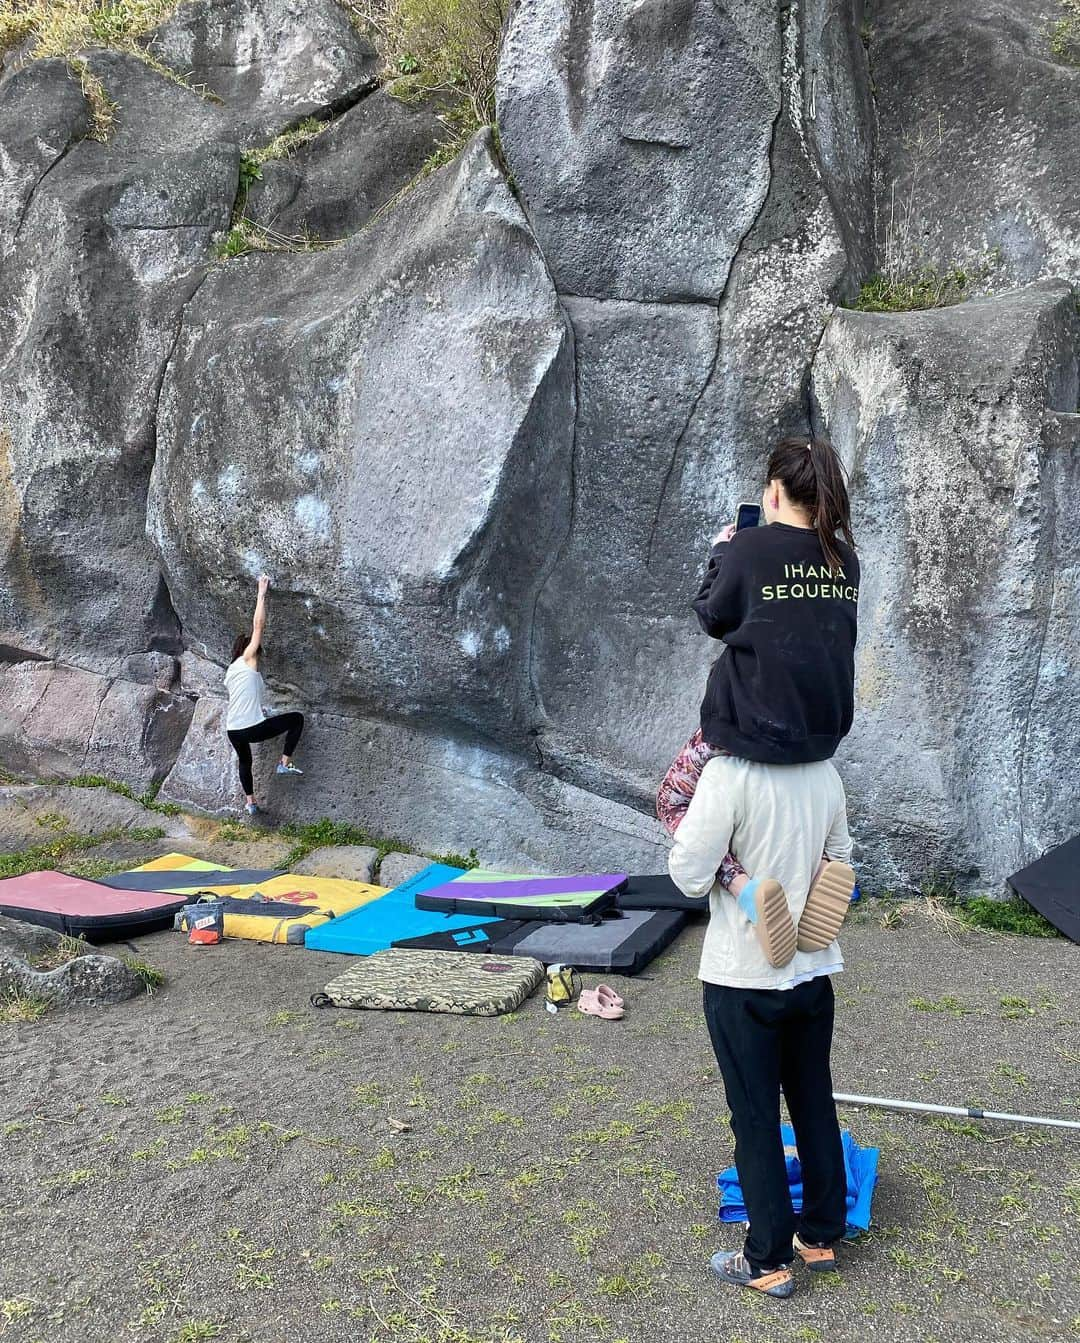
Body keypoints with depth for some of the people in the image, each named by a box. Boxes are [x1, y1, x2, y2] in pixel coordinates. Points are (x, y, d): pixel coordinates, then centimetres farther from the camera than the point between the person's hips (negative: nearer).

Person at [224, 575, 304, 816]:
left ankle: (250, 803, 34)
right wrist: (261, 594, -2)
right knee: (297, 719, 11)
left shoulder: (231, 670, 18)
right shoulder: (248, 659, -1)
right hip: (253, 728, -7)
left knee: (245, 761, 33)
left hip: (233, 731, 7)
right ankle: (285, 763, 8)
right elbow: (258, 625, -6)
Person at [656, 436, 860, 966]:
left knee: (673, 801, 15)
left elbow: (713, 618, 2)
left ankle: (745, 885, -14)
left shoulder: (749, 547, -12)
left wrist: (720, 553, 15)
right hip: (826, 724, 6)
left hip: (753, 722, -6)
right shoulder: (843, 556, 4)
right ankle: (819, 864, 5)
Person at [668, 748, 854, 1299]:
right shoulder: (824, 772, -1)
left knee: (755, 1118, 8)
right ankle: (821, 1236, 34)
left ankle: (768, 1261, 20)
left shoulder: (728, 774, -22)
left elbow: (690, 876, -20)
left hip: (743, 979, -6)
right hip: (814, 970, 6)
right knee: (815, 1104, 19)